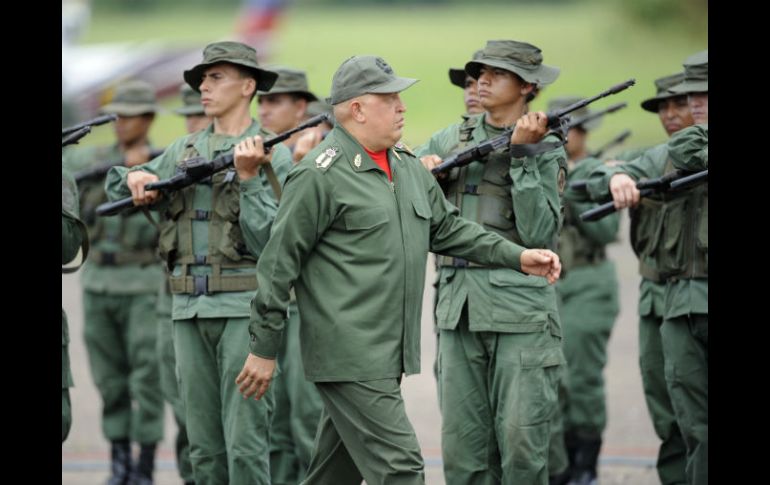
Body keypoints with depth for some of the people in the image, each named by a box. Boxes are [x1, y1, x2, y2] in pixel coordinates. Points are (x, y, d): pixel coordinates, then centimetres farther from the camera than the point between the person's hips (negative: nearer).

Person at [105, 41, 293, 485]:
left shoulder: (273, 156, -2)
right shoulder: (185, 150, 14)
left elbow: (269, 242, -10)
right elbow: (117, 186, 23)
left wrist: (247, 177, -18)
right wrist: (135, 179, 1)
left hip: (244, 308, -5)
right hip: (190, 311, 5)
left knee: (245, 443, -9)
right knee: (205, 447, 8)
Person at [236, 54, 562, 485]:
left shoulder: (408, 167, 14)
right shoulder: (321, 175, -12)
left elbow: (447, 228, 24)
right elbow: (279, 263, -10)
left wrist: (517, 256, 12)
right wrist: (264, 349, -8)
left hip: (390, 354, 9)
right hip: (351, 358, -9)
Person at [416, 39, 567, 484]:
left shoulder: (547, 151, 1)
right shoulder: (453, 139, 14)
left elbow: (538, 233, -11)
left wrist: (522, 155, -14)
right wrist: (422, 169, -1)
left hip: (521, 310, -5)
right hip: (459, 306, 5)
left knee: (521, 442, -8)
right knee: (462, 447, 4)